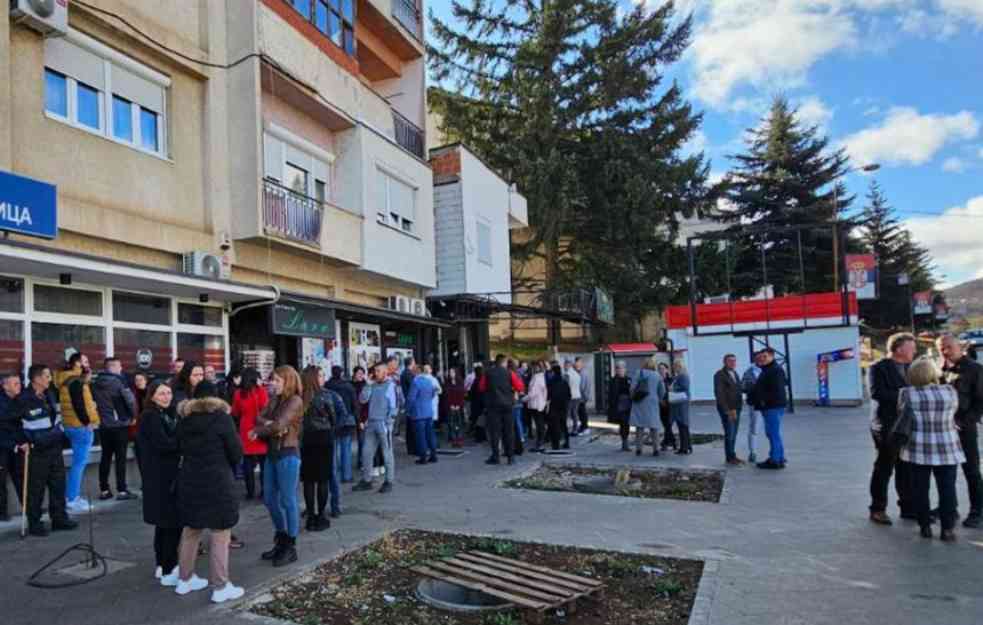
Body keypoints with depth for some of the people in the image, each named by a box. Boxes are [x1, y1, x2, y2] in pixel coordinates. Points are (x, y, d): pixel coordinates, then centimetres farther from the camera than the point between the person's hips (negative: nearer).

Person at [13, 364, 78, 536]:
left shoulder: (50, 395, 9)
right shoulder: (24, 399, -14)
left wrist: (60, 434, 18)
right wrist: (21, 442, -13)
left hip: (55, 448, 7)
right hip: (37, 451, -7)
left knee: (58, 485, 11)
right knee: (36, 489, 1)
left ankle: (59, 518, 21)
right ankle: (34, 524, 12)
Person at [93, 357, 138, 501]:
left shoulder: (96, 382, 6)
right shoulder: (119, 380, -13)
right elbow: (130, 400, -16)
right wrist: (133, 416, 0)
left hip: (103, 425, 6)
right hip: (120, 424, -6)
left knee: (105, 457, 12)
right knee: (121, 458, -1)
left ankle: (104, 490, 16)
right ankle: (122, 490, 1)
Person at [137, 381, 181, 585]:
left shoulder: (165, 415, 16)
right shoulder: (151, 417, -13)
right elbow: (163, 444, -22)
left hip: (165, 476, 10)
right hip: (161, 478, -10)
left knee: (164, 523, 17)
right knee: (173, 523, -7)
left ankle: (162, 565, 27)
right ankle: (168, 572, 0)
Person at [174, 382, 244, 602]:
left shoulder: (184, 418, 5)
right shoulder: (221, 416, -10)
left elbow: (181, 448, 12)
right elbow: (237, 453, -7)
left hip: (189, 481, 6)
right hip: (217, 483, -6)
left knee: (190, 530, 19)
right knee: (220, 534, 0)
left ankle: (184, 579, 29)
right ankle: (220, 587, 4)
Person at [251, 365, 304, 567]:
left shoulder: (295, 401, -12)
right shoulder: (275, 399, 11)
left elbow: (279, 425, -20)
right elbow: (259, 418, 3)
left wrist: (258, 431, -5)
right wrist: (269, 424, -17)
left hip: (288, 454, -8)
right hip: (271, 453, 8)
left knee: (288, 501, 0)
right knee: (270, 499, 15)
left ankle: (291, 547, 11)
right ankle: (281, 541, 31)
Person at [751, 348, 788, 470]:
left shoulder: (776, 370, -14)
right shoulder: (766, 370, 19)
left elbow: (777, 390, -22)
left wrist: (765, 401, -17)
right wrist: (760, 401, 16)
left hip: (774, 406, -11)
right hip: (768, 407, 11)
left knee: (774, 433, -7)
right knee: (771, 433, 15)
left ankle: (776, 460, -2)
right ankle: (778, 459, 23)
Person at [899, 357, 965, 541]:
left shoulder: (906, 393, -7)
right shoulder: (950, 391, -4)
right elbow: (953, 411, 10)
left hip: (918, 449, 0)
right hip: (947, 449, 1)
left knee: (920, 488, 8)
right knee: (947, 488, 7)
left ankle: (925, 527, 12)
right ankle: (947, 529, 7)